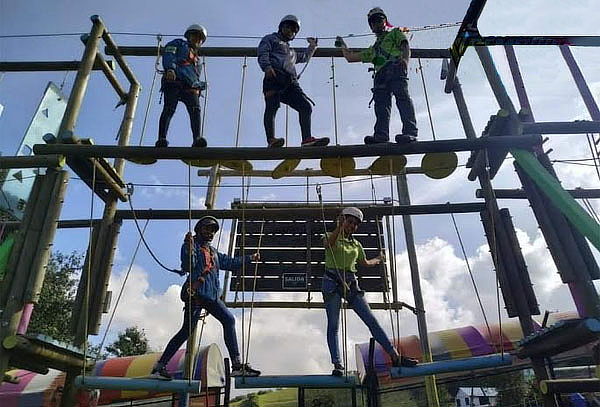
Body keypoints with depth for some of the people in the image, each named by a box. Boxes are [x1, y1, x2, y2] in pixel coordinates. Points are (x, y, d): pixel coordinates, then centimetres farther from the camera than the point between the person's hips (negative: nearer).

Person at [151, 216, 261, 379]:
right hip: (196, 292, -7)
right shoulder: (192, 245, 3)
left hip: (211, 295, 7)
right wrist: (189, 248, -27)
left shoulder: (213, 252, 25)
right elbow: (188, 266, -12)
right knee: (188, 329, -10)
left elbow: (230, 262, 35)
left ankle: (237, 365, -7)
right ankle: (159, 366, 1)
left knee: (229, 320, -6)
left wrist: (249, 258, 35)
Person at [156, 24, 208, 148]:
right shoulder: (178, 44, 24)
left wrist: (199, 85, 12)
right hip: (174, 81, -4)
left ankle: (197, 139, -36)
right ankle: (161, 139, -24)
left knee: (195, 109, -20)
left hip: (190, 86, 5)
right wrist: (170, 68, -16)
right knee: (169, 109, -18)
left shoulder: (195, 56, 40)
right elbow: (168, 56, 3)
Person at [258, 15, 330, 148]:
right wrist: (267, 67, -15)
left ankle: (307, 139, -16)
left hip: (290, 82, 6)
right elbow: (262, 55, 4)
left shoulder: (291, 51, 42)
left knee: (306, 107, -9)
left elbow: (304, 57, 61)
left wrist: (312, 46, 51)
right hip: (274, 77, -6)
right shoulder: (270, 39, 24)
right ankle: (271, 140, -32)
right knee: (272, 107, -23)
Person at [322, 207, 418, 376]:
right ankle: (337, 365, -7)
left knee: (371, 320, -2)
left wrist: (378, 259, 47)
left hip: (351, 283, 4)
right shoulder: (331, 236, 4)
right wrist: (339, 227, -37)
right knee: (333, 325, -8)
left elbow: (365, 263, 36)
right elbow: (328, 243, -23)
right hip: (332, 281, -4)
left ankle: (395, 356, -1)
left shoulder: (356, 244, 19)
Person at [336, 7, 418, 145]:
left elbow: (405, 46, 8)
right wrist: (343, 45, 47)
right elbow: (350, 57, 41)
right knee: (381, 103, -17)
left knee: (402, 96, -25)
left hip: (396, 68, -5)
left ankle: (410, 132, -40)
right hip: (381, 73, 5)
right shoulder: (373, 49, 39)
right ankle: (381, 135, -33)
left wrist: (405, 59, -13)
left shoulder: (396, 33, 28)